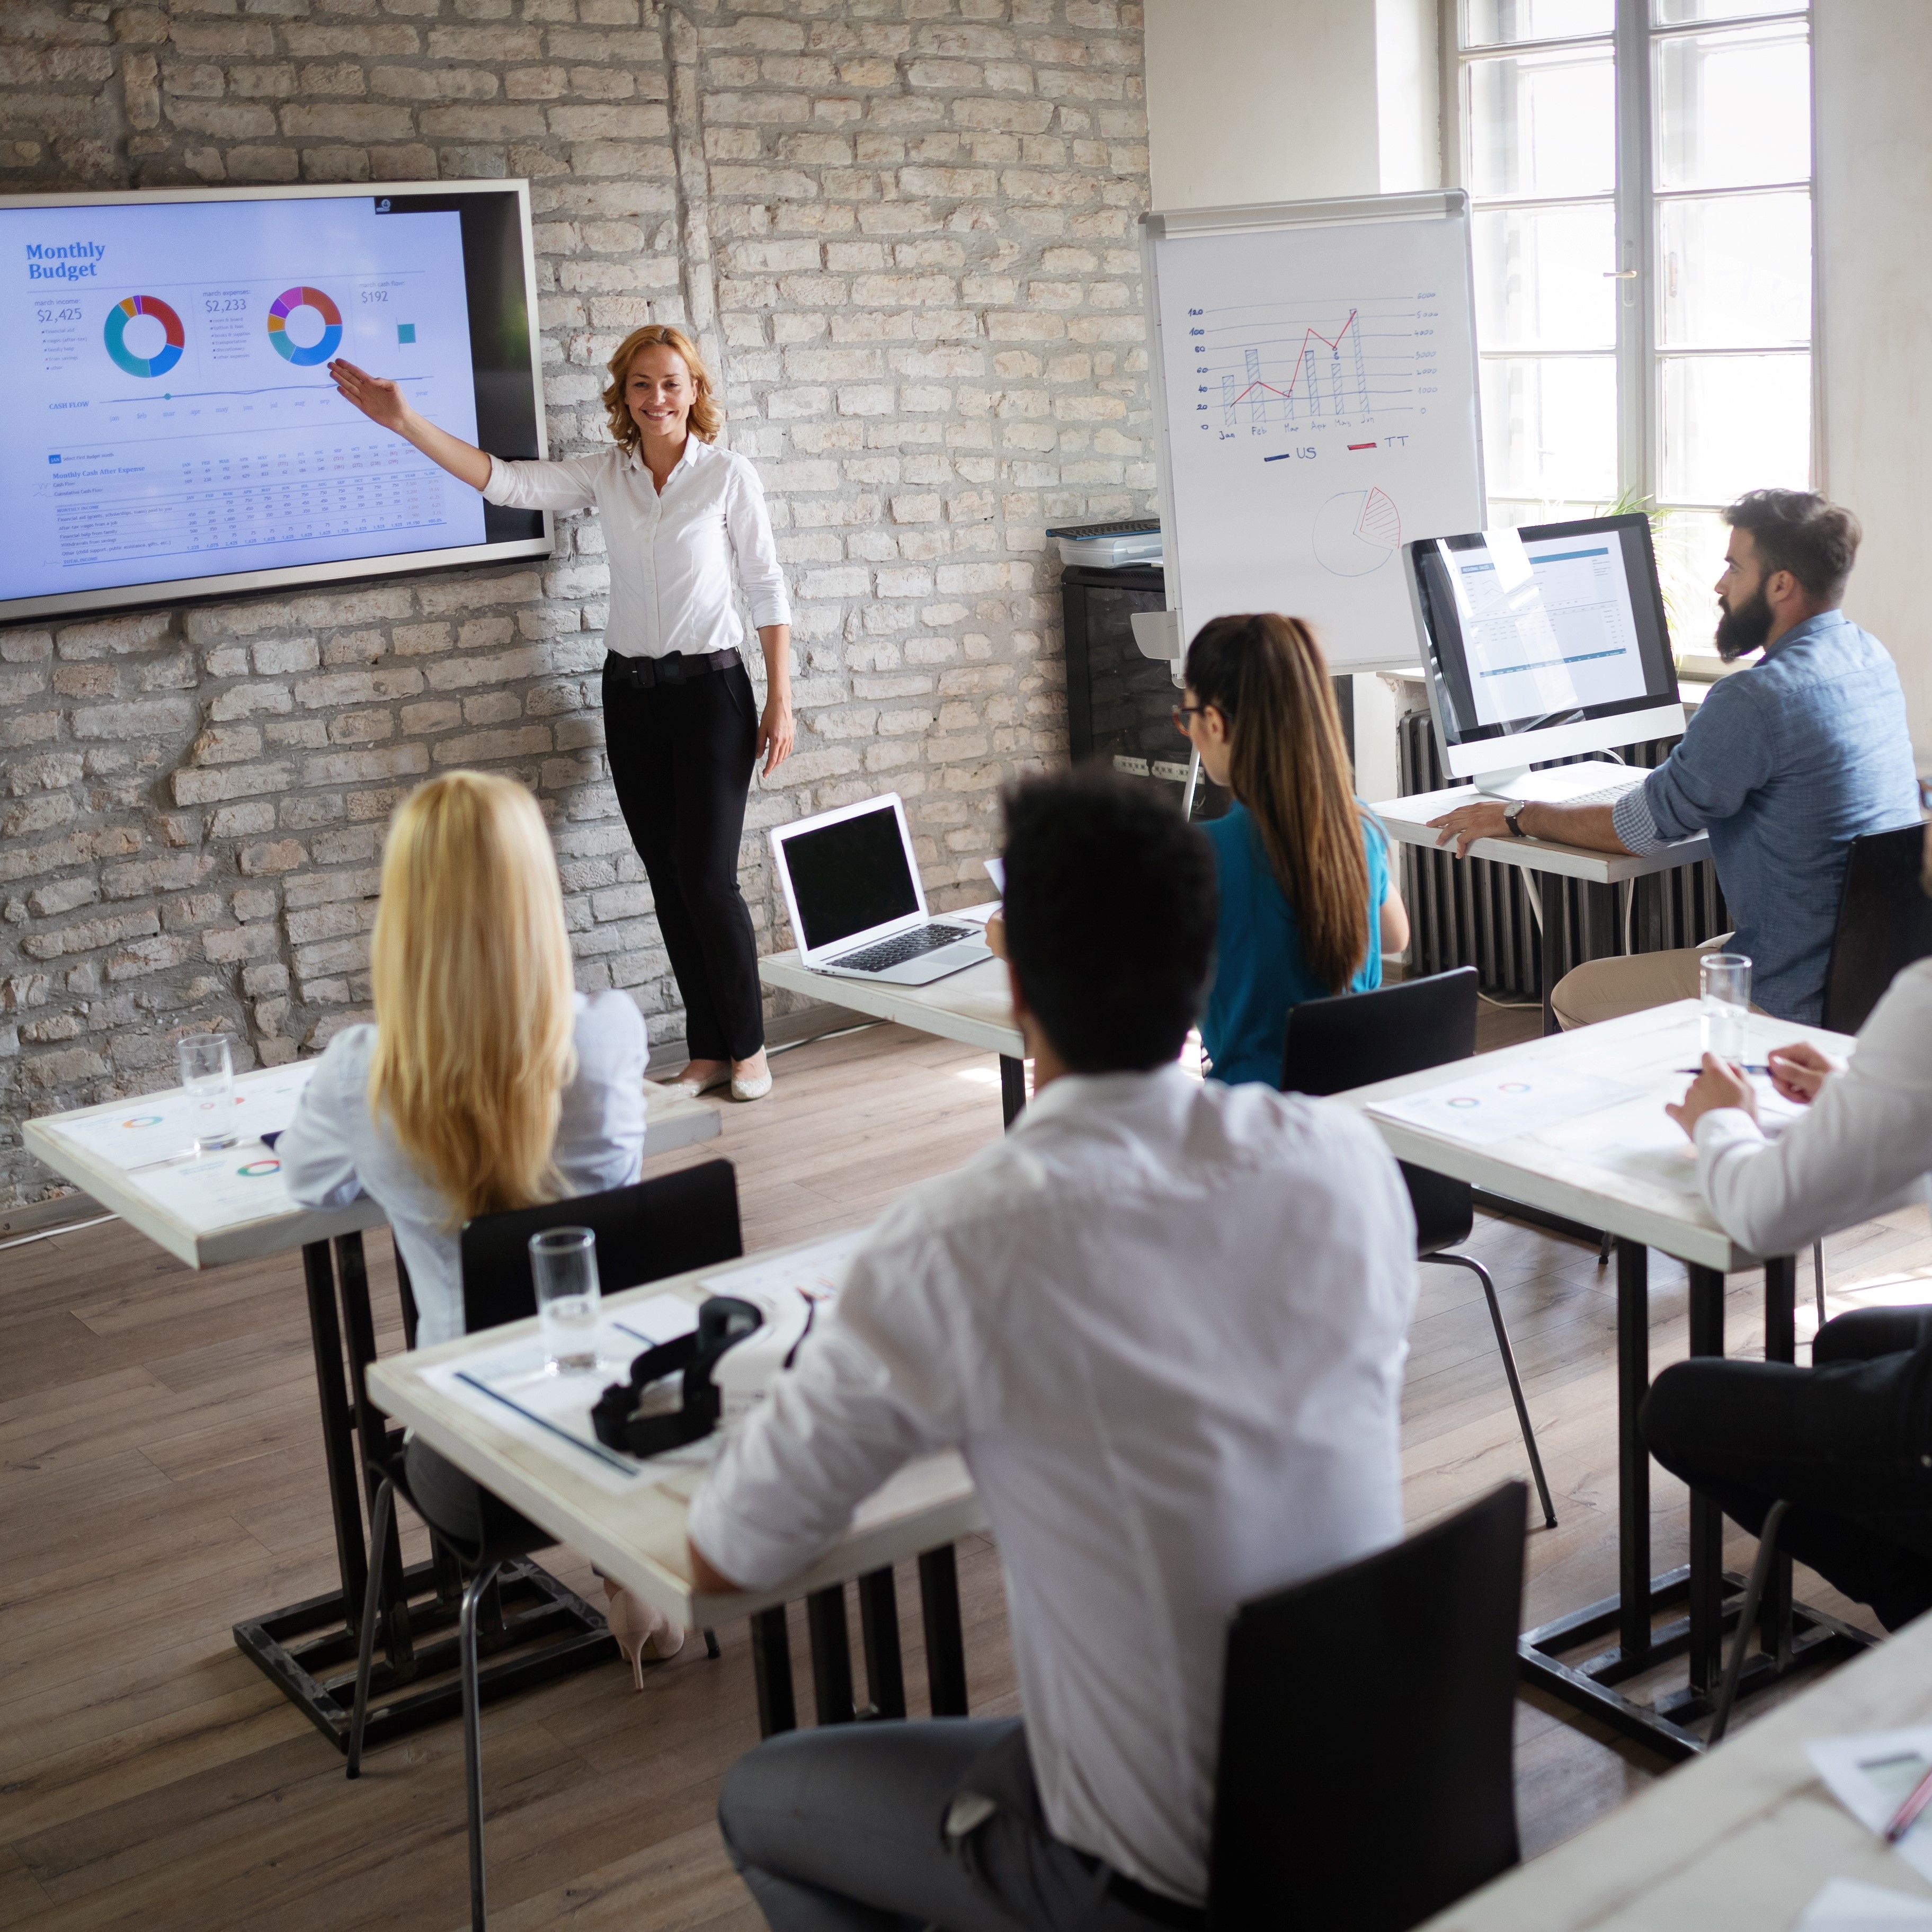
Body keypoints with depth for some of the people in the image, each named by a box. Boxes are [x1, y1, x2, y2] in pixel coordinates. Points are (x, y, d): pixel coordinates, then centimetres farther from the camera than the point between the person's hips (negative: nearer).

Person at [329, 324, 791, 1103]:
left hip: (709, 689, -4)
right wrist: (405, 422, -14)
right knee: (668, 881, 8)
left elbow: (766, 587, -3)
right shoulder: (605, 475, 5)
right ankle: (706, 1052, 17)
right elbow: (504, 482, -4)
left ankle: (747, 1047, 10)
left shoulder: (728, 474, -5)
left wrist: (780, 701, -6)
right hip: (630, 690, 5)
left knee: (708, 878, -7)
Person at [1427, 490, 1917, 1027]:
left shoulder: (1755, 700, -23)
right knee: (1695, 960, 32)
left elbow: (1640, 828, -14)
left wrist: (1517, 818, -1)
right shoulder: (1871, 657, 5)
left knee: (1576, 998, 4)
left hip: (1798, 1000, -10)